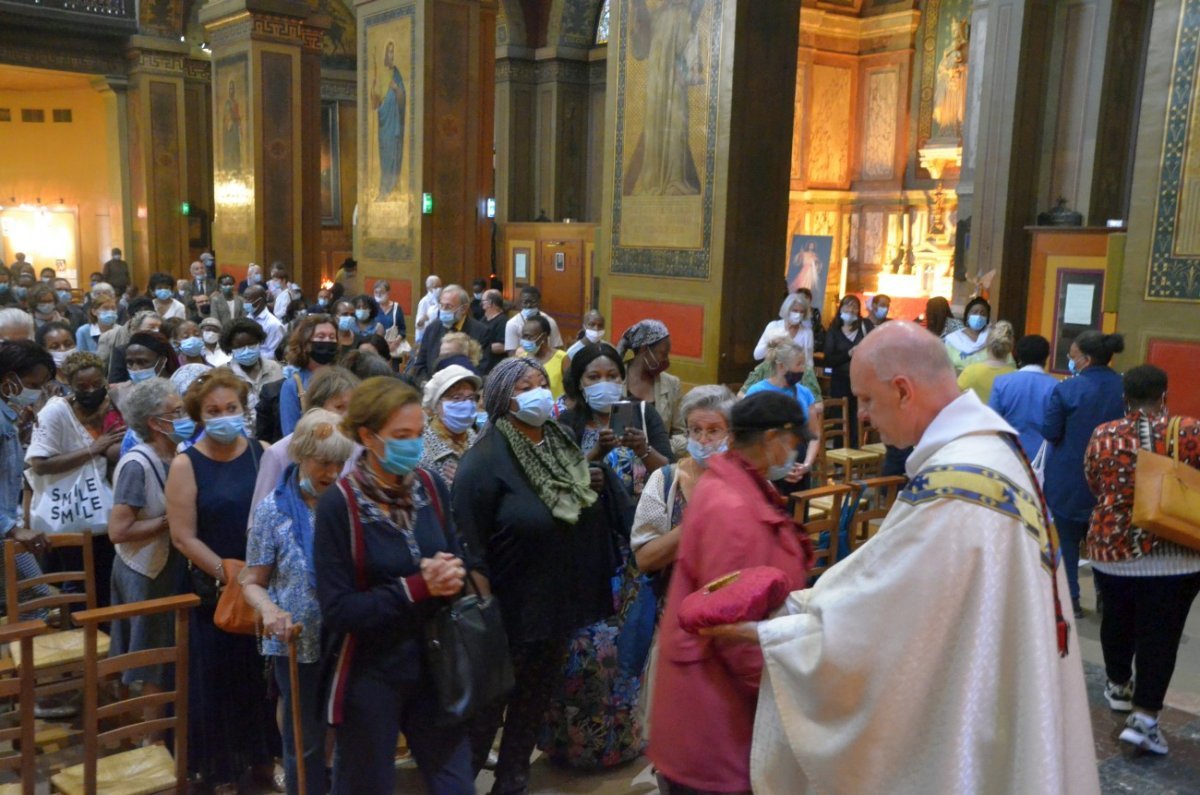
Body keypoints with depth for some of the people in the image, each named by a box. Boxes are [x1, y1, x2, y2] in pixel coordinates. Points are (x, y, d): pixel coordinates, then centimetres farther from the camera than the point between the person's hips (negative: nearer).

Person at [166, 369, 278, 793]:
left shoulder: (263, 453, 0)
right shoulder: (186, 465, -7)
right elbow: (184, 538, -10)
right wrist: (228, 574, -15)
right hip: (215, 590, -2)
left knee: (266, 673, 12)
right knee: (219, 679, 9)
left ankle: (263, 757, 32)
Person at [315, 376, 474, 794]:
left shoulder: (432, 487, -2)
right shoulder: (338, 505, -16)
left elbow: (458, 561, 8)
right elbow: (337, 611, -17)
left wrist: (450, 576, -15)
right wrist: (418, 587, -21)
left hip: (433, 667, 4)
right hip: (370, 677, -4)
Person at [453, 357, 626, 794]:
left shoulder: (563, 446, 4)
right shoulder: (486, 458, -18)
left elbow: (590, 519, 19)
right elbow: (469, 542, -18)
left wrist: (599, 484, 0)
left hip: (557, 606, 7)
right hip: (508, 610, -7)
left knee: (533, 702, 20)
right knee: (488, 707, 9)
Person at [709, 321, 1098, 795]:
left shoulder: (949, 490, -29)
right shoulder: (989, 448, 3)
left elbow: (861, 630, -23)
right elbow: (885, 583, 7)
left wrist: (755, 629, -11)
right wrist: (790, 603, 4)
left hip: (960, 742, -9)